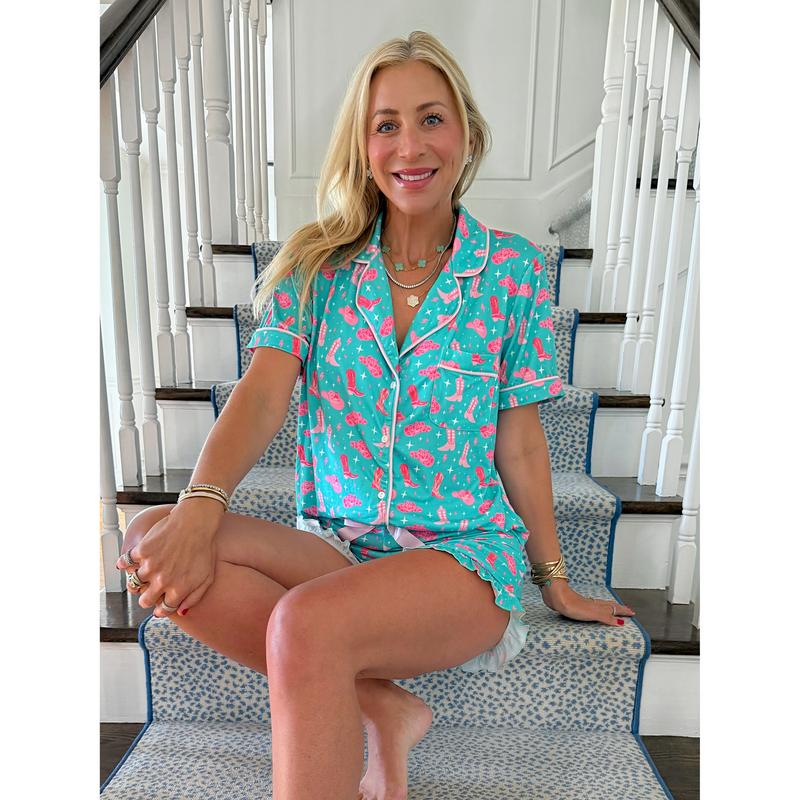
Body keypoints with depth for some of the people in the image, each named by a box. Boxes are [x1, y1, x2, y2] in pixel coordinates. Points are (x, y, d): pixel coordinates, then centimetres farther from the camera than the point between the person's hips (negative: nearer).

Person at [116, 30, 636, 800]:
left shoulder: (512, 267, 0)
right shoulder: (315, 265, 5)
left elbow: (519, 441, 3)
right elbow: (264, 393, -6)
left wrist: (557, 582, 9)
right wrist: (200, 505, -25)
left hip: (467, 555, -3)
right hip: (332, 543, 4)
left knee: (307, 622, -33)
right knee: (149, 538, -20)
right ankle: (382, 710, -11)